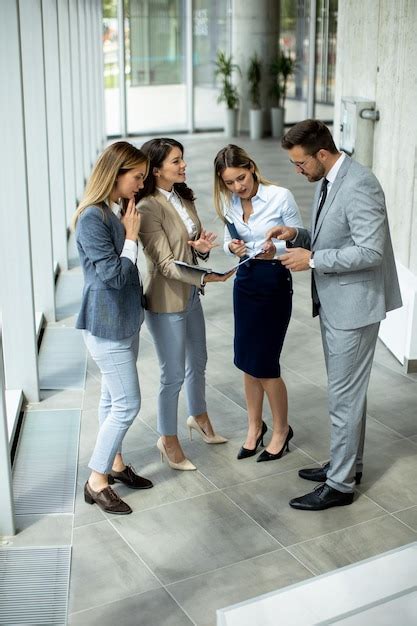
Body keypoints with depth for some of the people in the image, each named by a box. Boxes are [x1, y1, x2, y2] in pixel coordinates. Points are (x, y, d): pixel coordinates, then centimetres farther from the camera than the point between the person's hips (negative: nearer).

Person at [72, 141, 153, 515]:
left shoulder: (119, 211, 7)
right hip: (107, 324, -9)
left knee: (113, 399, 19)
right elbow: (114, 274, -22)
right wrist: (131, 237, -15)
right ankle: (97, 481, 8)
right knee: (128, 404, -5)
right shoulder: (92, 218, -20)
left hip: (125, 320, 9)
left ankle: (114, 463, 33)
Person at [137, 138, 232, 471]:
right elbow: (166, 263, -24)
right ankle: (168, 440, 24)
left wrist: (201, 245, -12)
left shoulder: (183, 197, 4)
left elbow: (197, 239, 12)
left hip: (191, 294, 8)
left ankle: (198, 417, 47)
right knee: (174, 374, 4)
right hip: (166, 301, -8)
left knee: (198, 362, 24)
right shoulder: (148, 208, -21)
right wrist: (205, 277, -33)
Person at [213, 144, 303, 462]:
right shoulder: (229, 203, 2)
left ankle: (281, 429, 21)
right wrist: (231, 247, -9)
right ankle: (255, 426, 30)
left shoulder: (281, 197, -15)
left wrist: (275, 250, -28)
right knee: (247, 361, 11)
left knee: (264, 363, -2)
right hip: (245, 280, 6)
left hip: (275, 282, -5)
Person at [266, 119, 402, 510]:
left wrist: (312, 259, -22)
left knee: (344, 395, -1)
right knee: (347, 389, 20)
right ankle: (348, 463, 35)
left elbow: (370, 252, -26)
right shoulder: (327, 181, 8)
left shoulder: (359, 186, -22)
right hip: (333, 302, 10)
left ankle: (340, 484, 12)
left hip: (353, 305, -10)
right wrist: (298, 235, 1)